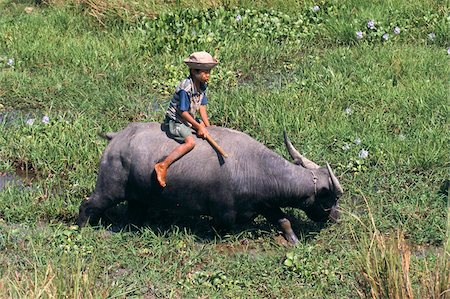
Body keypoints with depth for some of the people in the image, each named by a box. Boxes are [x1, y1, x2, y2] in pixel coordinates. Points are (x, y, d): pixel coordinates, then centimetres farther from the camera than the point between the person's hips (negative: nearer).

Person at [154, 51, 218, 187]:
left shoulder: (202, 85, 1)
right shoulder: (185, 88, -26)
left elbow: (202, 107, 5)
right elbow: (183, 112, -23)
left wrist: (207, 127, -2)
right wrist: (198, 126, -17)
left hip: (190, 120, 10)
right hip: (176, 121, -10)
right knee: (190, 142, -29)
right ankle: (163, 166, -31)